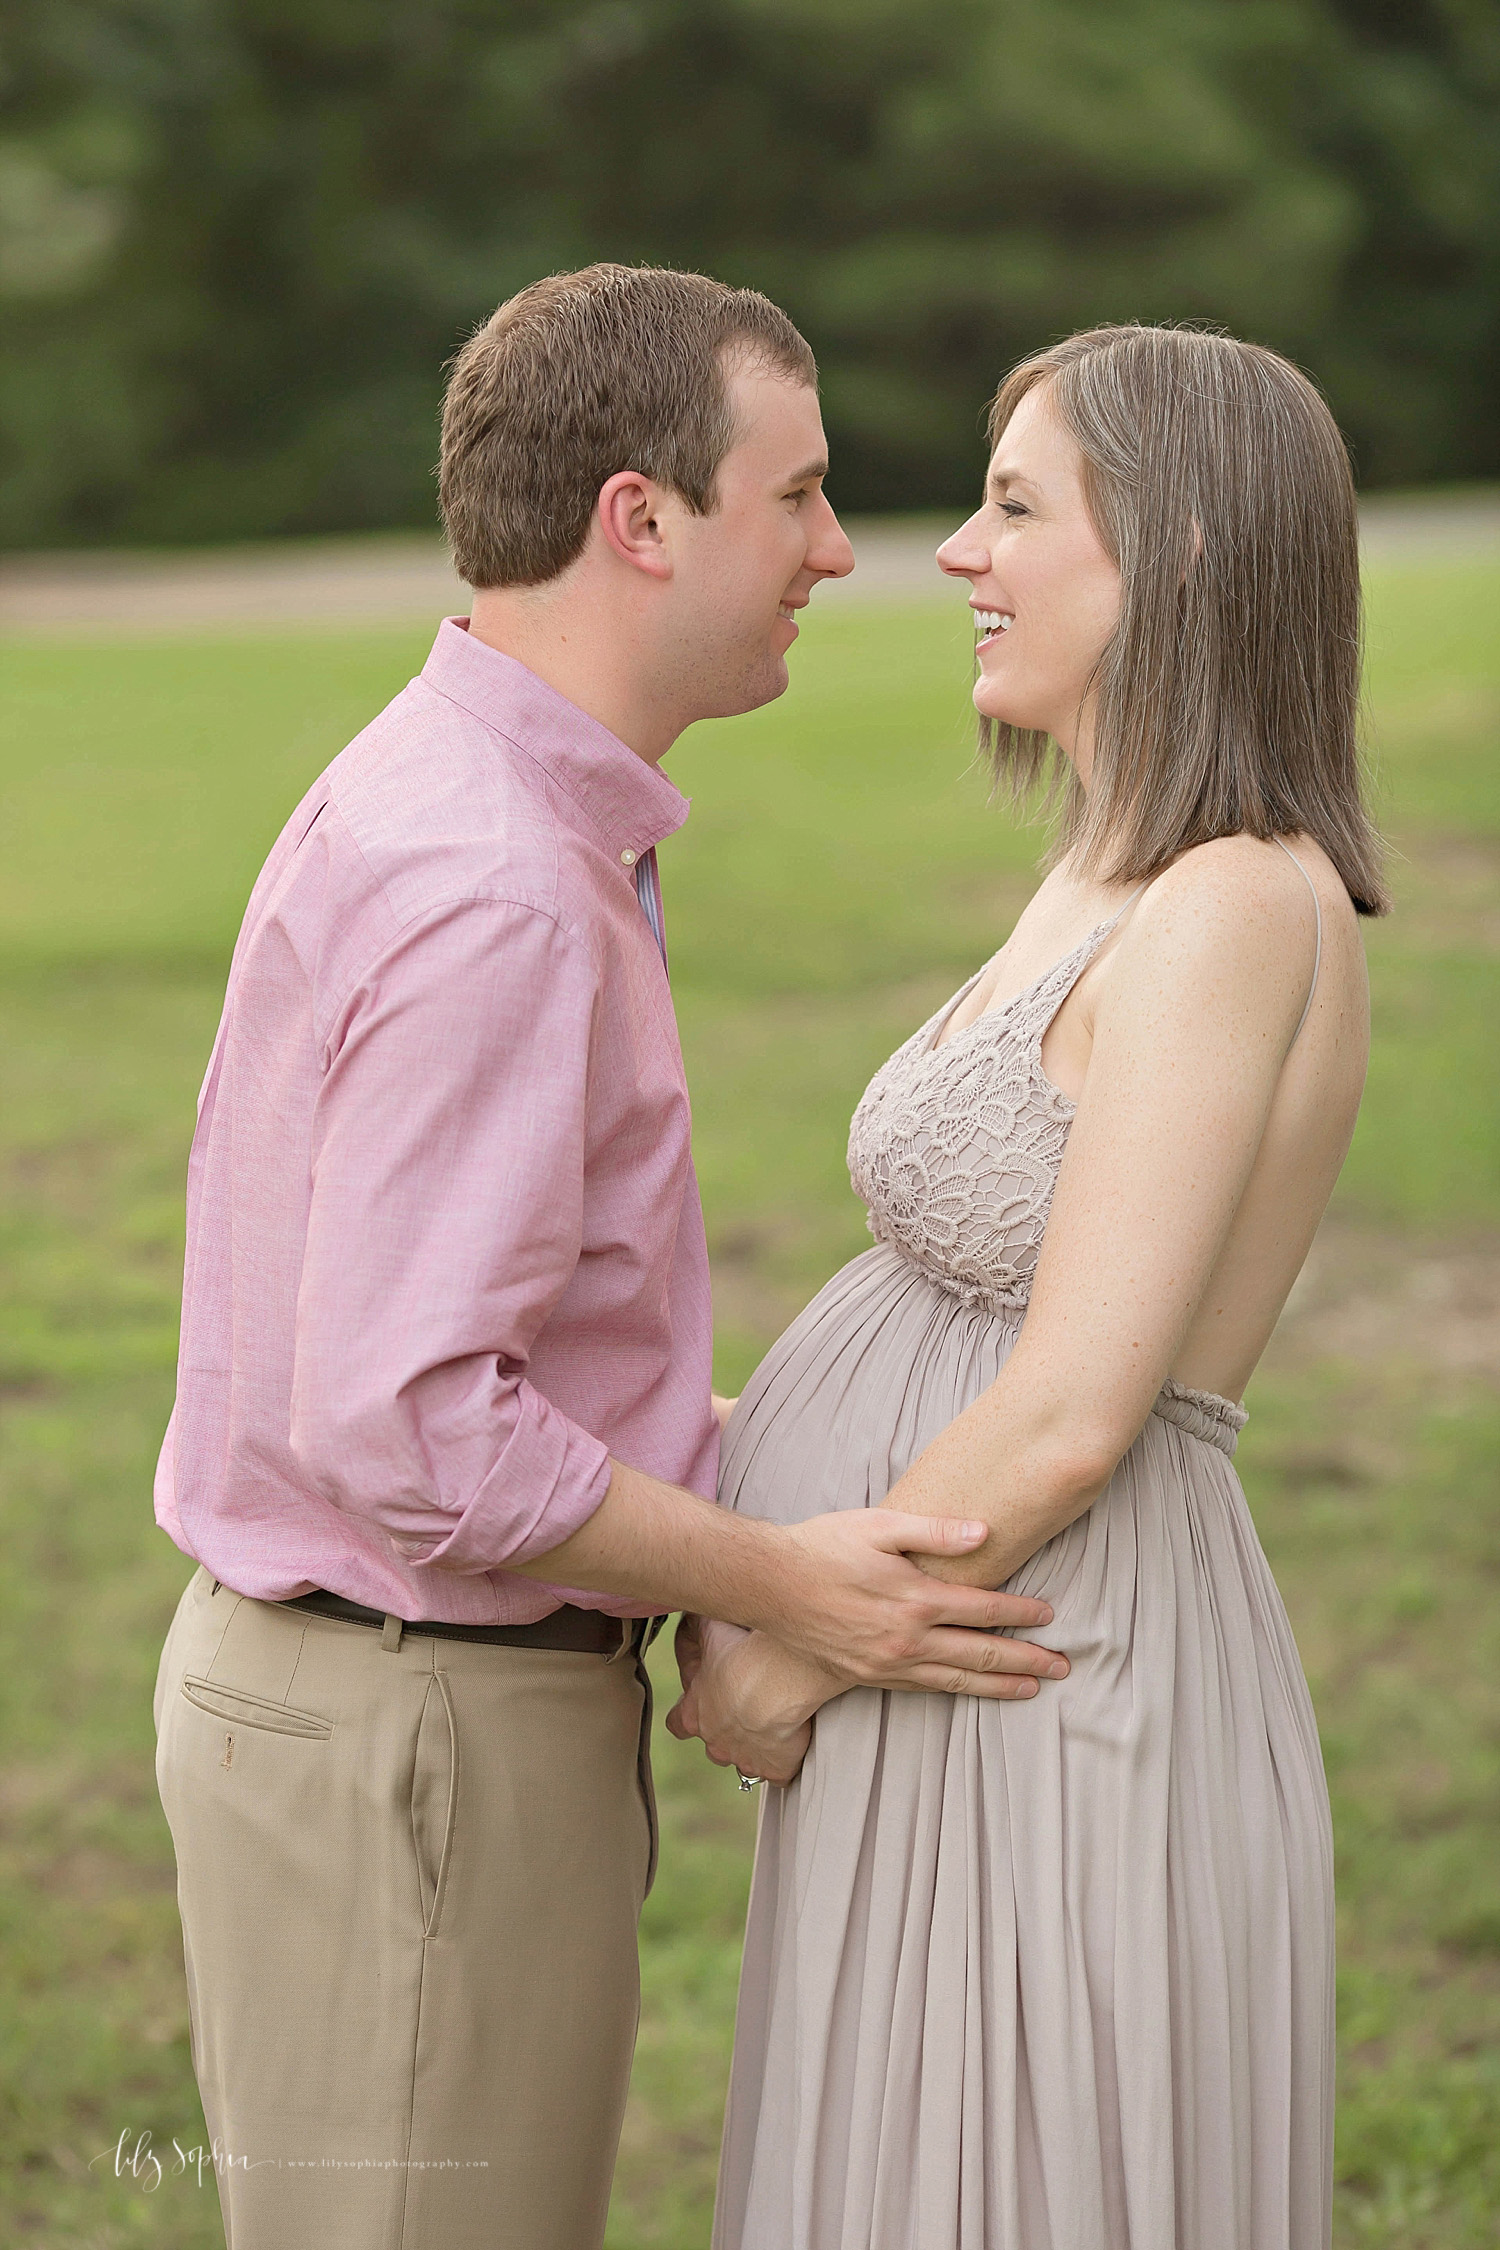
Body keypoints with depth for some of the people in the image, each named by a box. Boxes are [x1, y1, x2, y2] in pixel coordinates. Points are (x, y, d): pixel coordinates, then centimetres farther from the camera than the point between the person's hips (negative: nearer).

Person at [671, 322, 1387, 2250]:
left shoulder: (1234, 915, -19)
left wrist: (789, 1663, -11)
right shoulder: (1136, 890, 11)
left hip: (1038, 1720, -10)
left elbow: (1068, 1418, -22)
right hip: (978, 1688, 10)